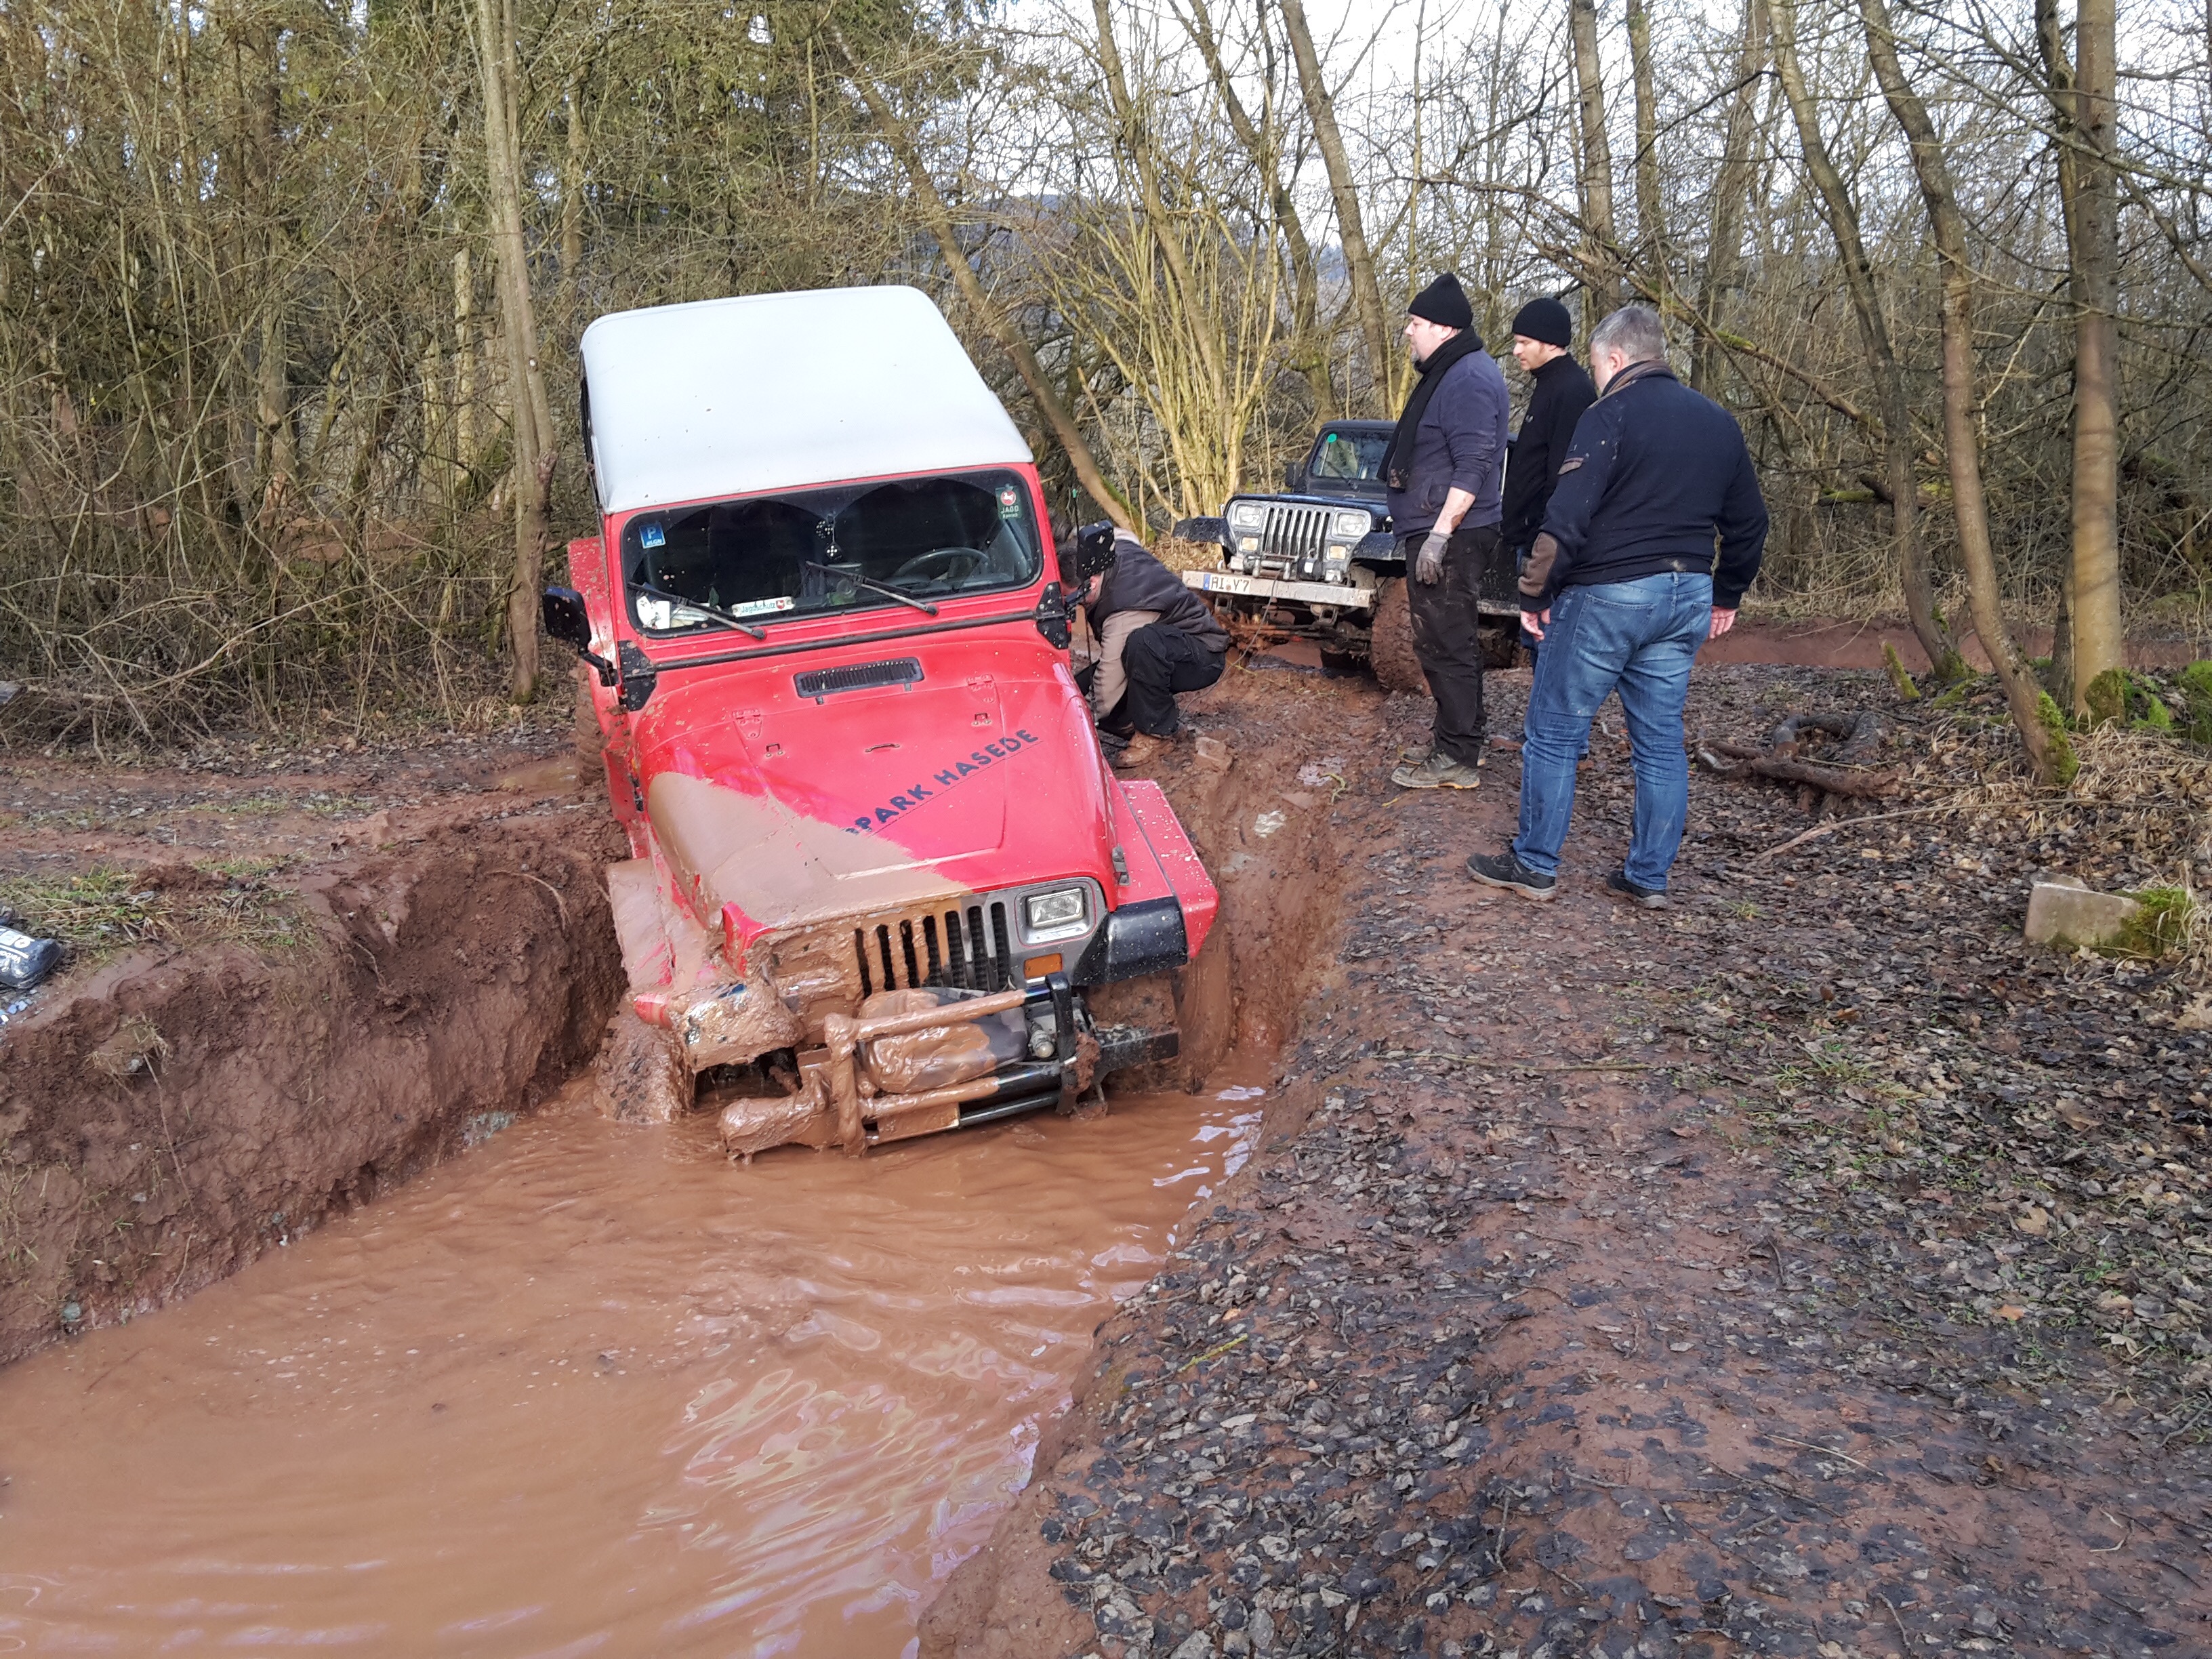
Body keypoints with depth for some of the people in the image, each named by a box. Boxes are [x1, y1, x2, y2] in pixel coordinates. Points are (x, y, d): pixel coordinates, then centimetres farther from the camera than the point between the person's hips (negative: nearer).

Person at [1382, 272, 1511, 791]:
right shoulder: (1449, 373, 17)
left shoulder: (1468, 380, -17)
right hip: (1435, 532, 11)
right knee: (1449, 643, 18)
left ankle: (1456, 759, -3)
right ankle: (1457, 740, 28)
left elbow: (1473, 467, -24)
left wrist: (1439, 534, -27)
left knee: (1445, 645, -8)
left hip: (1450, 537, -11)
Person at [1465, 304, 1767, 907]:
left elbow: (1567, 518, -17)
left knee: (1554, 731, 4)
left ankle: (1534, 866, 9)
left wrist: (1535, 593, -9)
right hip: (1687, 597, 7)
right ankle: (1648, 877, 15)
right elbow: (1748, 522, 18)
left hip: (1609, 595, -7)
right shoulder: (1718, 422, 12)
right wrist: (1726, 595, 27)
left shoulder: (1611, 415, -10)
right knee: (1661, 739, 11)